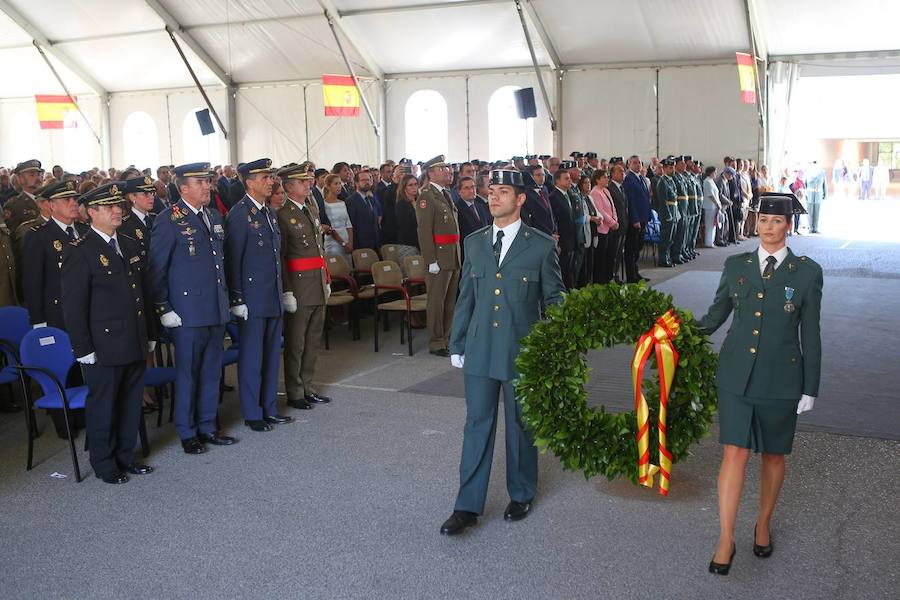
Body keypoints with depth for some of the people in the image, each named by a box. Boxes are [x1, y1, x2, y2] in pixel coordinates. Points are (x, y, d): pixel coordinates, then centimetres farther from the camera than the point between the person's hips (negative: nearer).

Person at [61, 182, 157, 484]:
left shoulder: (131, 245, 12)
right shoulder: (79, 251, -10)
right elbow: (73, 306, -11)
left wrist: (150, 334, 14)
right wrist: (84, 348, -13)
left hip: (136, 345, 6)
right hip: (104, 346, -6)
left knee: (131, 403, 14)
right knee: (103, 405, 6)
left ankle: (125, 456, 29)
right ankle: (104, 464, 21)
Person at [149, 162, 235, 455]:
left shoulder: (215, 217, 12)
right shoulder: (169, 220, -9)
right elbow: (156, 269, -8)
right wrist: (163, 309, -11)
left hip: (217, 309, 6)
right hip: (188, 312, -6)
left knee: (212, 372, 14)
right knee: (188, 373, 4)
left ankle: (207, 427, 27)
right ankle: (187, 433, 18)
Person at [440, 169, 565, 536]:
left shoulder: (541, 246, -4)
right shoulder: (474, 243, 7)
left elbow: (554, 299, 1)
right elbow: (466, 298, 12)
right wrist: (457, 344, 11)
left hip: (522, 352, -3)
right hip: (480, 351, 3)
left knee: (521, 426, 11)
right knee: (477, 425, 5)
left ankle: (521, 495, 30)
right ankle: (468, 506, 12)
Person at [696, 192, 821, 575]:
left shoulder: (807, 272, -3)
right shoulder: (736, 265, 3)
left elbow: (810, 334, -1)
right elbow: (716, 314, 14)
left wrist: (810, 388, 0)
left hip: (780, 379, -1)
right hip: (737, 375, 1)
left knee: (773, 455, 13)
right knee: (734, 454, -3)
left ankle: (763, 524, 35)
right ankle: (725, 540, 5)